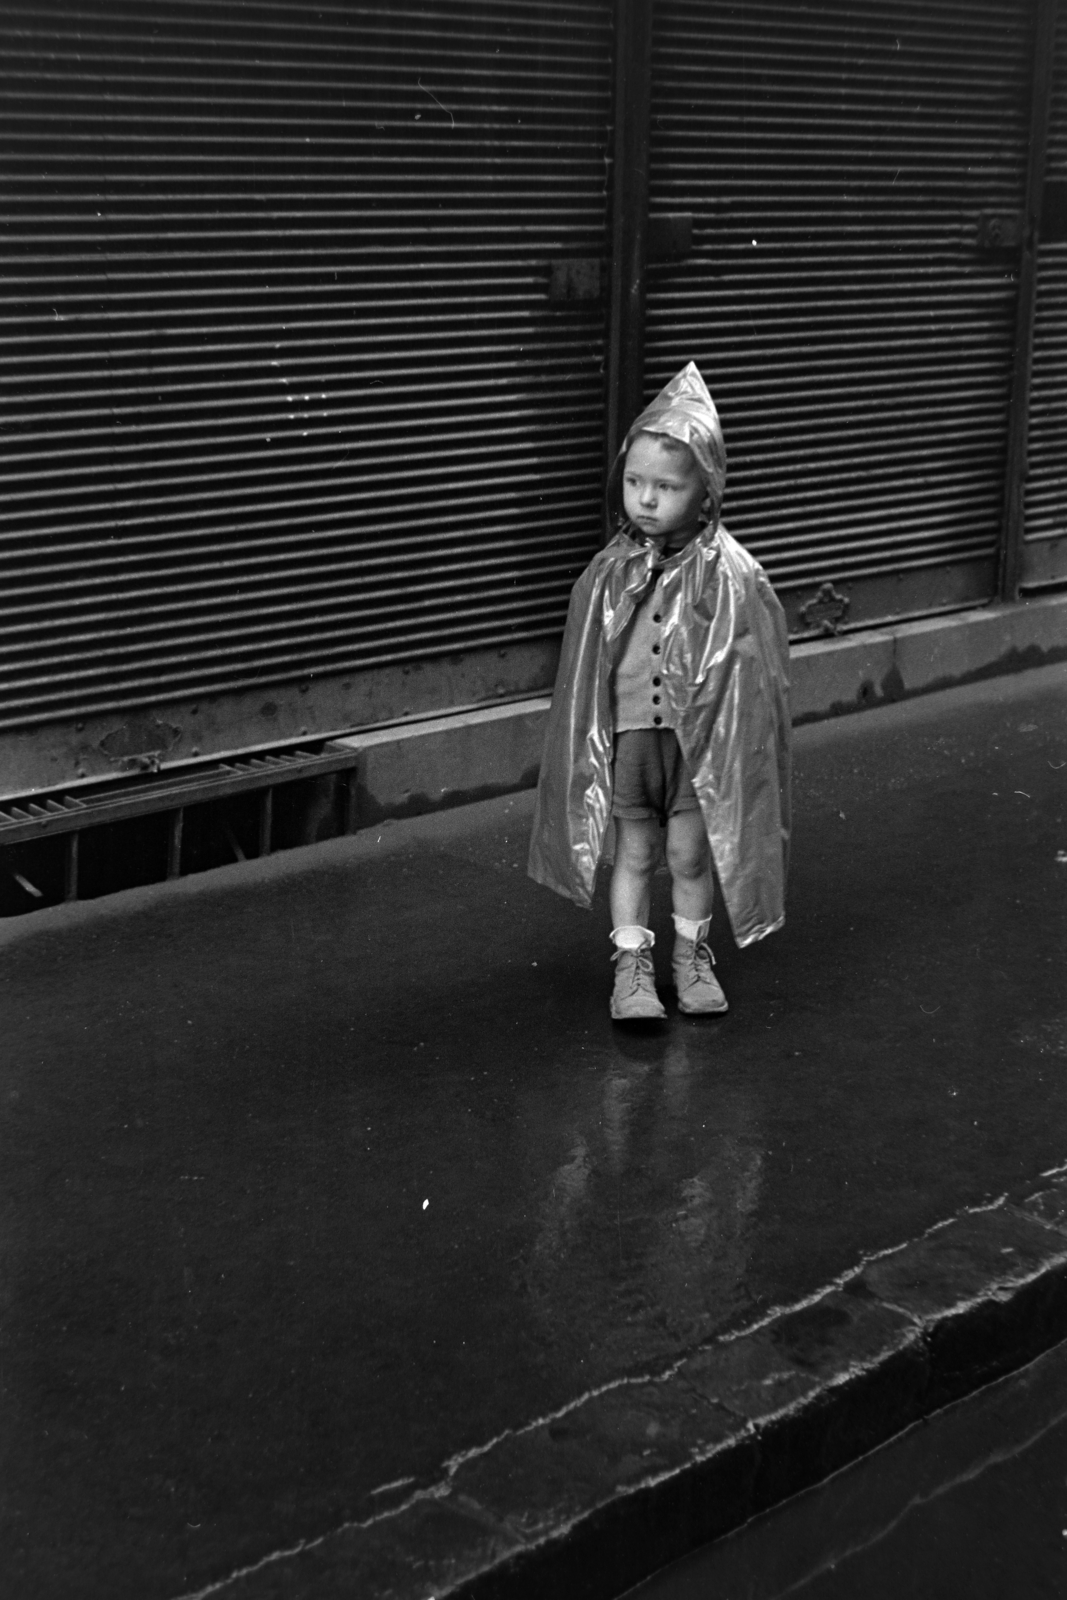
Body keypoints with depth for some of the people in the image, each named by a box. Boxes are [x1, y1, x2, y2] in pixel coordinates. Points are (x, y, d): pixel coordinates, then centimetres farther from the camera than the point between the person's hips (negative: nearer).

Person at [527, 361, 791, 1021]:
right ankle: (632, 964, 25)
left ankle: (693, 954, 32)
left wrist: (732, 745, -8)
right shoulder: (609, 575, -3)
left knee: (691, 854, 10)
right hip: (627, 737, 2)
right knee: (634, 853, 11)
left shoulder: (731, 576, -12)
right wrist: (590, 744, 6)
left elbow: (753, 668, -7)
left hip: (702, 741, -2)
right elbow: (584, 668, 5)